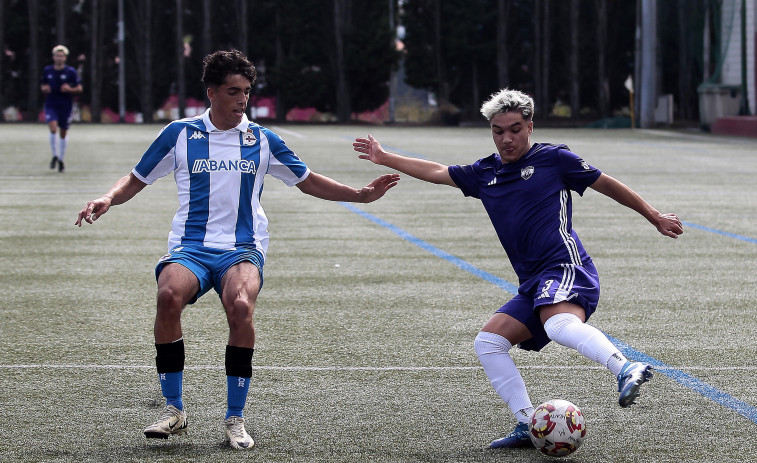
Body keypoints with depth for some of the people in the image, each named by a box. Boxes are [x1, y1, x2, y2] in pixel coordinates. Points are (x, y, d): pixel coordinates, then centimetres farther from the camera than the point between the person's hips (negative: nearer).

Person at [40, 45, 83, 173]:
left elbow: (80, 89, 1)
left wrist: (70, 89, -19)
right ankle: (55, 155, -1)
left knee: (63, 134, 7)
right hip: (51, 105, 1)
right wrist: (44, 88, -6)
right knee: (53, 129, -19)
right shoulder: (47, 70, 4)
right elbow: (42, 84, 18)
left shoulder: (71, 72, -4)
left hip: (66, 106, -1)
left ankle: (61, 159, 22)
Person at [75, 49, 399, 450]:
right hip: (190, 247, 0)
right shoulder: (179, 134, 7)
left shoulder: (261, 139, 11)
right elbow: (136, 180, 14)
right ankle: (173, 410, -17)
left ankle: (235, 418, -18)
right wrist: (107, 199, -6)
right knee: (169, 295, -34)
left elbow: (307, 181, 21)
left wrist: (361, 194, 11)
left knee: (240, 306, -34)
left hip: (242, 249, 0)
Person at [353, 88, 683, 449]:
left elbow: (607, 185, 11)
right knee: (488, 342, -3)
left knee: (560, 325, -37)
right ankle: (527, 423, -6)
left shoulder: (553, 159, 4)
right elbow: (436, 172, 32)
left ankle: (626, 369, -54)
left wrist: (655, 217, 14)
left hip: (565, 267, -8)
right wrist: (385, 158, 35)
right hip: (532, 284, 8)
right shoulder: (484, 174, 20)